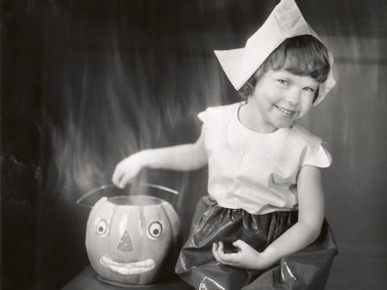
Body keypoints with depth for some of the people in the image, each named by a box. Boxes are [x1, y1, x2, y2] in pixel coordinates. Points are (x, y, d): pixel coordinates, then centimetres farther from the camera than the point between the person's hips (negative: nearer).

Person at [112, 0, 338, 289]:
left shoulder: (305, 149, -15)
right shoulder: (218, 121, -6)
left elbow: (310, 223, -9)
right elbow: (198, 154, 19)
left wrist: (264, 259, -20)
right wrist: (144, 157, 15)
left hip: (278, 243, -1)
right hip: (218, 238, 2)